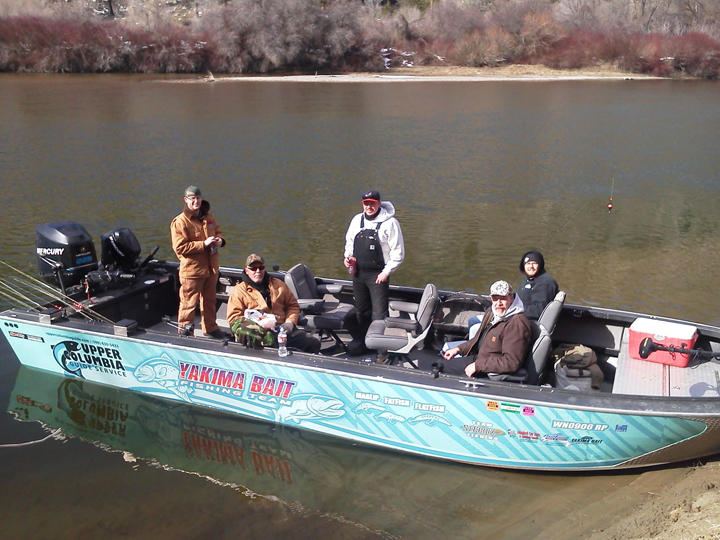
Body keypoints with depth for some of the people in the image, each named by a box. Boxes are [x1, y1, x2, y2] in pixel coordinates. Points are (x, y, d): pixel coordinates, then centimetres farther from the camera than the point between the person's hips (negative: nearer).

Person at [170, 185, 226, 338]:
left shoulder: (208, 217, 6)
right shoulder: (180, 222, -15)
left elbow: (217, 231, 22)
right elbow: (180, 247, -20)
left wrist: (220, 240, -3)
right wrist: (204, 244, -23)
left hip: (211, 268, 7)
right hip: (192, 270, -7)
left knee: (209, 300, 21)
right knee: (189, 303, 0)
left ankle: (210, 328, 37)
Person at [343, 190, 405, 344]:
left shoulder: (389, 222, -12)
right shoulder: (357, 220, 5)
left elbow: (398, 252, -10)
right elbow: (349, 241, 20)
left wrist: (386, 272, -12)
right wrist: (348, 256, 2)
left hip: (378, 275, -6)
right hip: (358, 272, 6)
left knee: (379, 313, -9)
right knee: (361, 311, 18)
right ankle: (360, 340, 32)